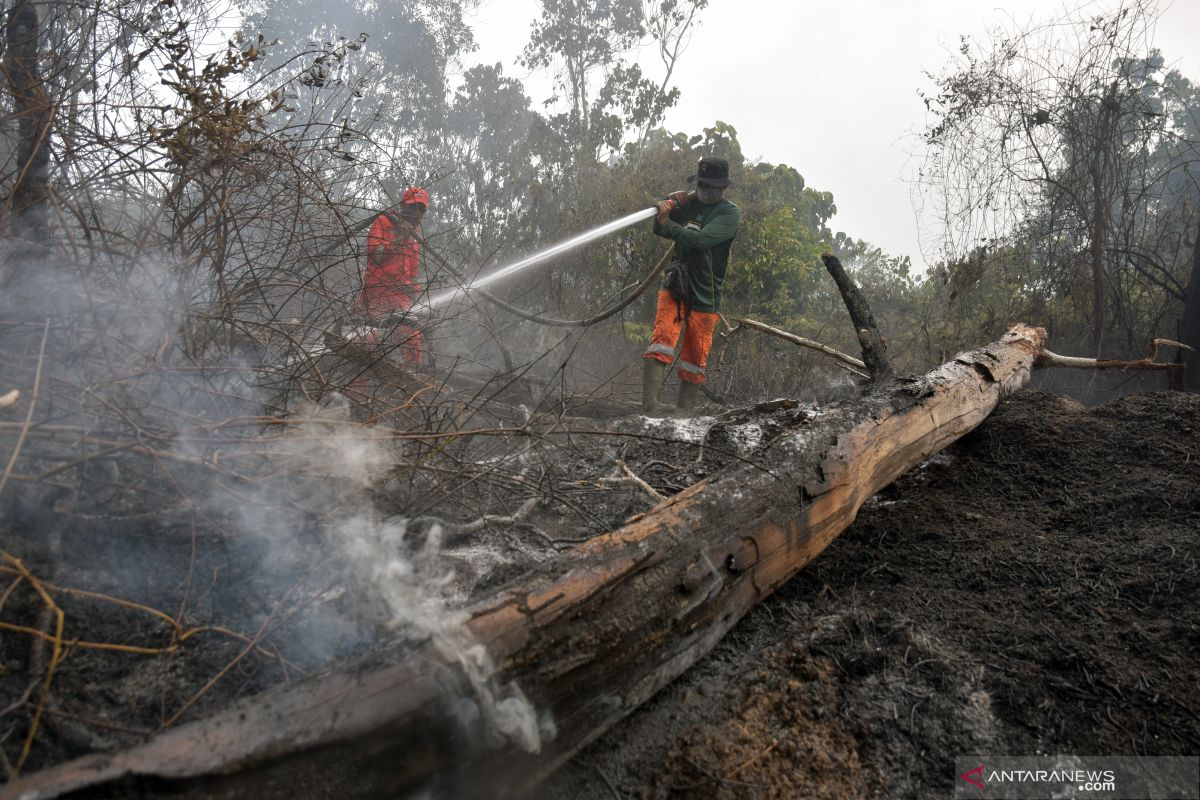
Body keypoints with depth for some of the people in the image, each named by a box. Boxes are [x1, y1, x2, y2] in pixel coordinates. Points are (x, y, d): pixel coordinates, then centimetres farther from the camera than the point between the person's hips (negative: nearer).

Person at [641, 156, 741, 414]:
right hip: (675, 287, 3)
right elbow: (659, 230, 14)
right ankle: (650, 405, -22)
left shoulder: (730, 213, -6)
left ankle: (683, 414, 10)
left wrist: (668, 222, -12)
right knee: (661, 339, -16)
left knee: (695, 359, 3)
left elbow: (700, 240, -21)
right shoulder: (691, 203, 10)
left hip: (704, 296, -3)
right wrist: (671, 205, -3)